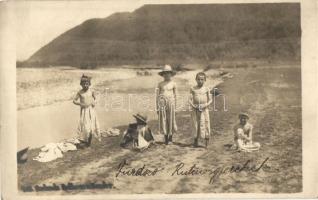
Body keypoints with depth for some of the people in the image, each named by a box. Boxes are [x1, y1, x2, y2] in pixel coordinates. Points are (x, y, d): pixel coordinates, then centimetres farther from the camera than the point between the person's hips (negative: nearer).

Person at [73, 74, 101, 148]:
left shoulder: (91, 91, -1)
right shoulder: (80, 92, -6)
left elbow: (95, 98, 15)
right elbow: (74, 100, -2)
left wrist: (94, 102, -5)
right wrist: (80, 104, -15)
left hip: (91, 110, 2)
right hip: (84, 110, -2)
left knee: (91, 126, 4)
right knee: (84, 126, -7)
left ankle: (89, 142, 17)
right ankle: (82, 140, 7)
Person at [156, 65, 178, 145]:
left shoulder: (173, 84, 5)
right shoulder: (160, 84, 7)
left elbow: (175, 95, 8)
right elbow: (158, 95, 9)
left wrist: (175, 106, 6)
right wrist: (157, 107, 6)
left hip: (170, 102, -1)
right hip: (162, 102, 1)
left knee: (171, 119, 4)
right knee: (163, 120, 4)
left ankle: (170, 137, 18)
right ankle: (166, 138, 14)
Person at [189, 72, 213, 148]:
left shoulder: (206, 89, 3)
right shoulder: (193, 89, 5)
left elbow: (210, 100, 3)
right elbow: (190, 99, 3)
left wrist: (205, 105, -14)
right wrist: (193, 105, -15)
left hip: (204, 109, -1)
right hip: (195, 109, 1)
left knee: (205, 125, -2)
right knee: (196, 125, 5)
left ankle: (206, 144, 7)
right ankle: (196, 142, 17)